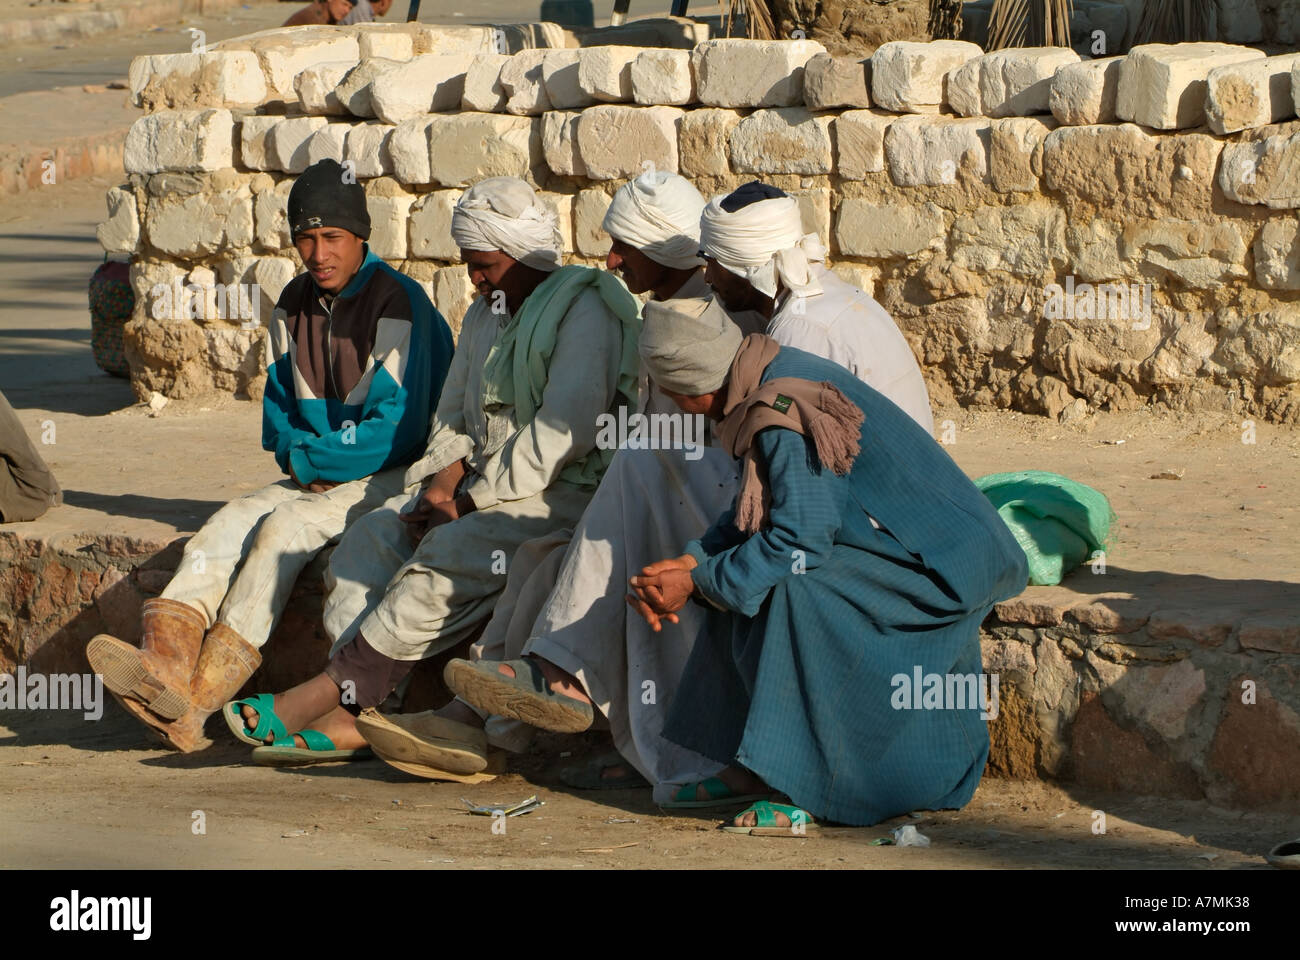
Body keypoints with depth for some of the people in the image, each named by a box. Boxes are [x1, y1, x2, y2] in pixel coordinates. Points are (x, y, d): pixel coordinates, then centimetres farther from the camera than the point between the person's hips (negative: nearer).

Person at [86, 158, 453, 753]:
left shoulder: (398, 304, -14)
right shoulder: (295, 305, 10)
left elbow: (398, 426, -17)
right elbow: (279, 406, 19)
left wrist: (307, 459, -12)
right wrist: (297, 455, -4)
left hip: (393, 477, -7)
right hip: (314, 480, 7)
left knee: (284, 528, -29)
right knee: (227, 526, -18)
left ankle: (194, 702, -38)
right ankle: (164, 664, -42)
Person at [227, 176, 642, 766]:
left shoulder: (583, 310, -9)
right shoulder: (486, 316, 20)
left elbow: (562, 434, -18)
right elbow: (454, 418, 23)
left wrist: (472, 501, -17)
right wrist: (446, 476, 0)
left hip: (565, 493, -9)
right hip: (484, 486, 9)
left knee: (449, 554, -32)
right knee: (374, 538, -14)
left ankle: (336, 689, -29)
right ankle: (343, 718, -26)